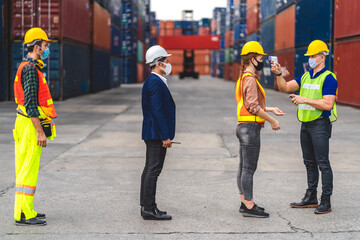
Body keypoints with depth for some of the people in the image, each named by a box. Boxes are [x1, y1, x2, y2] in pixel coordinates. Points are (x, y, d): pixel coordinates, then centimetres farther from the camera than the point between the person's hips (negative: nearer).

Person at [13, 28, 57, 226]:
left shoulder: (28, 67, 18)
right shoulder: (30, 69, -15)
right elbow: (30, 103, -21)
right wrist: (40, 131, -21)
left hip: (26, 122, 11)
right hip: (32, 125, -11)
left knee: (25, 169, 13)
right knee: (29, 170, -9)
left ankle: (24, 209, 19)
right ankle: (24, 214, -7)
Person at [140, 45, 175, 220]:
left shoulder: (150, 81, 15)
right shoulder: (156, 83, -17)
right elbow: (157, 111, -21)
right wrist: (165, 136, -21)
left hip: (151, 134, 11)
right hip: (157, 134, -11)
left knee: (149, 169, 13)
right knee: (153, 170, -8)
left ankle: (146, 206, 20)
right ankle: (149, 209, -5)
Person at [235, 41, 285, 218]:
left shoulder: (243, 78, 17)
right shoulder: (250, 79, -15)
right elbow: (254, 107, -19)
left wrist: (270, 109, 19)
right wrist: (272, 121, -12)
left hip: (244, 127, 11)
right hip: (251, 127, -11)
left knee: (244, 167, 14)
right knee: (249, 168, -6)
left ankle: (244, 202, 22)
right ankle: (249, 206, -2)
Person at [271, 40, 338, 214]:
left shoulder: (328, 78, -10)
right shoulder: (305, 76, 14)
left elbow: (328, 104, -19)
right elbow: (285, 88, 10)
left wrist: (305, 100, -20)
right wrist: (278, 74, -7)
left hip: (320, 124, -8)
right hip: (305, 124, 8)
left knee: (323, 163, -6)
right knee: (309, 162, 14)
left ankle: (326, 201, -2)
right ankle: (311, 198, 22)